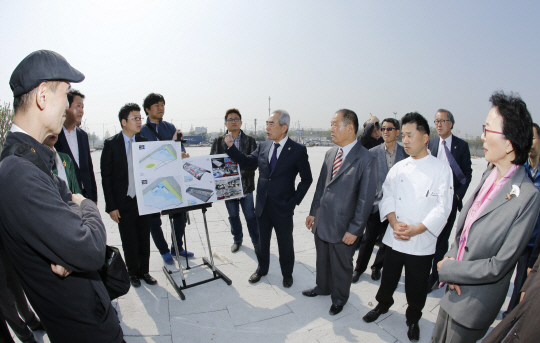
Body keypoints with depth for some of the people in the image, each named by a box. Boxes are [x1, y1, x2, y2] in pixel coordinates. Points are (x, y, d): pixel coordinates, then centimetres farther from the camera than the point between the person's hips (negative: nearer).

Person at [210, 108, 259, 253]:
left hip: (245, 184, -2)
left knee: (250, 216, 5)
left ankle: (257, 243, 22)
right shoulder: (218, 141, 5)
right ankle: (237, 240, 36)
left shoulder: (250, 141, 1)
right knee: (233, 215, 16)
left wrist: (241, 173, -20)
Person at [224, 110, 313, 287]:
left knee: (285, 243, 14)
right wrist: (231, 146, -4)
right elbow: (246, 162, 7)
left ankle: (287, 273, 39)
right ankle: (262, 269, 44)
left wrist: (294, 201, -9)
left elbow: (306, 179, -4)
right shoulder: (263, 147, 2)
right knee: (262, 241, 20)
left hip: (283, 208, -4)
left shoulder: (298, 150, -11)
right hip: (262, 206, 4)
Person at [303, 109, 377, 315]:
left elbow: (366, 198, -16)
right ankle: (323, 287, 49)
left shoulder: (366, 160, -16)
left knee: (341, 266, 16)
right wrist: (313, 212, 11)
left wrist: (355, 229, -15)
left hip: (342, 227, -5)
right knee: (322, 260, 24)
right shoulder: (330, 154, 4)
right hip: (321, 221, 6)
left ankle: (340, 298, 41)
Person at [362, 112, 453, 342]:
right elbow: (387, 197, 1)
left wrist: (417, 229, -18)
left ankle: (413, 318, 37)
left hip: (422, 242, -2)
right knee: (389, 276, 17)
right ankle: (383, 304, 43)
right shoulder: (399, 167, 4)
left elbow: (443, 207, -10)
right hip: (394, 237, 3)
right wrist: (395, 223, -14)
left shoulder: (441, 169, -6)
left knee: (416, 286, 12)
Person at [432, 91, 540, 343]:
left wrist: (447, 269, -14)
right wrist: (451, 258, -9)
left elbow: (498, 266, -22)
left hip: (474, 302, -6)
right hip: (453, 287, 6)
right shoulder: (489, 176, -2)